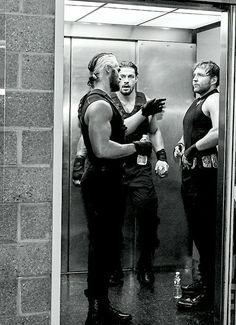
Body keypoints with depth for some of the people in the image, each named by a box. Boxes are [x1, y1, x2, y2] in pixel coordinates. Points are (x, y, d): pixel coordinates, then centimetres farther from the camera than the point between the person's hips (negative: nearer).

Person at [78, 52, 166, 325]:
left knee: (103, 243, 15)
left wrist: (144, 113, 24)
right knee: (101, 245, -5)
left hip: (104, 180, 11)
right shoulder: (100, 104, -18)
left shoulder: (97, 101, 17)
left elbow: (117, 131, 25)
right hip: (102, 182, -11)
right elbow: (103, 149, -27)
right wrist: (137, 147, -15)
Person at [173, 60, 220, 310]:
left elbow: (219, 132, -26)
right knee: (196, 229, 15)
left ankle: (208, 292, -2)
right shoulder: (196, 102, 21)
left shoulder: (214, 100, -9)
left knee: (206, 231, -7)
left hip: (205, 171, -10)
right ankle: (204, 280, 27)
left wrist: (193, 149, -17)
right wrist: (181, 145, 14)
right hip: (190, 170, 10)